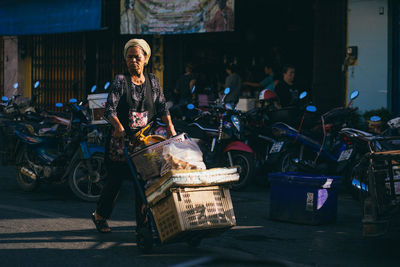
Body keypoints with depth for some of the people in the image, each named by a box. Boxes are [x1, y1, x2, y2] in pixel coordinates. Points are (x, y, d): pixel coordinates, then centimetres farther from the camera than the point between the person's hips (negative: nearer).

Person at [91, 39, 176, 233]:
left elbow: (162, 107, 7)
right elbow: (110, 109, -13)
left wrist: (170, 126, -9)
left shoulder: (152, 81, 10)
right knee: (115, 178, 3)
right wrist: (118, 126, -31)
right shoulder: (120, 81, -3)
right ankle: (100, 216, 22)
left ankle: (142, 221, 9)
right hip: (122, 138, -3)